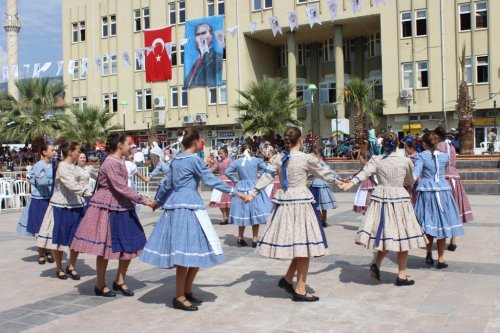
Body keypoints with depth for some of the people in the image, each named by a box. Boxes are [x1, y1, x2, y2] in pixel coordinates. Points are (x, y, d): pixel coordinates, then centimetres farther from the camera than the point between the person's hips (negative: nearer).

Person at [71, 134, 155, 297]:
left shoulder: (120, 162, 9)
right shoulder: (110, 163, -19)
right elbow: (121, 188, -25)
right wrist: (144, 201, -23)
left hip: (122, 207, 9)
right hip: (107, 208, -9)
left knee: (129, 245, 8)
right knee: (105, 247, 2)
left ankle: (120, 281, 22)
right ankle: (100, 285, 18)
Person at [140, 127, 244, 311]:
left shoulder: (176, 160, 16)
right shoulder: (194, 159, -7)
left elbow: (167, 183, 26)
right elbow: (212, 180, -7)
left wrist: (157, 200, 41)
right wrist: (235, 192, -1)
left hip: (174, 205, 9)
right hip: (189, 206, -9)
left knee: (189, 251, 12)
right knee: (188, 252, -5)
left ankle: (187, 291, 19)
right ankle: (179, 298, 1)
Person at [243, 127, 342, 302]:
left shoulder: (277, 159, 4)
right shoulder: (307, 158, -6)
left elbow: (266, 177, 0)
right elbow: (323, 172, 7)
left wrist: (252, 194, 4)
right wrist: (337, 179, 24)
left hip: (283, 202, 5)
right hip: (301, 203, -5)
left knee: (298, 247, 18)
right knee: (304, 247, 3)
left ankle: (287, 279, 20)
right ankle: (300, 291, 8)